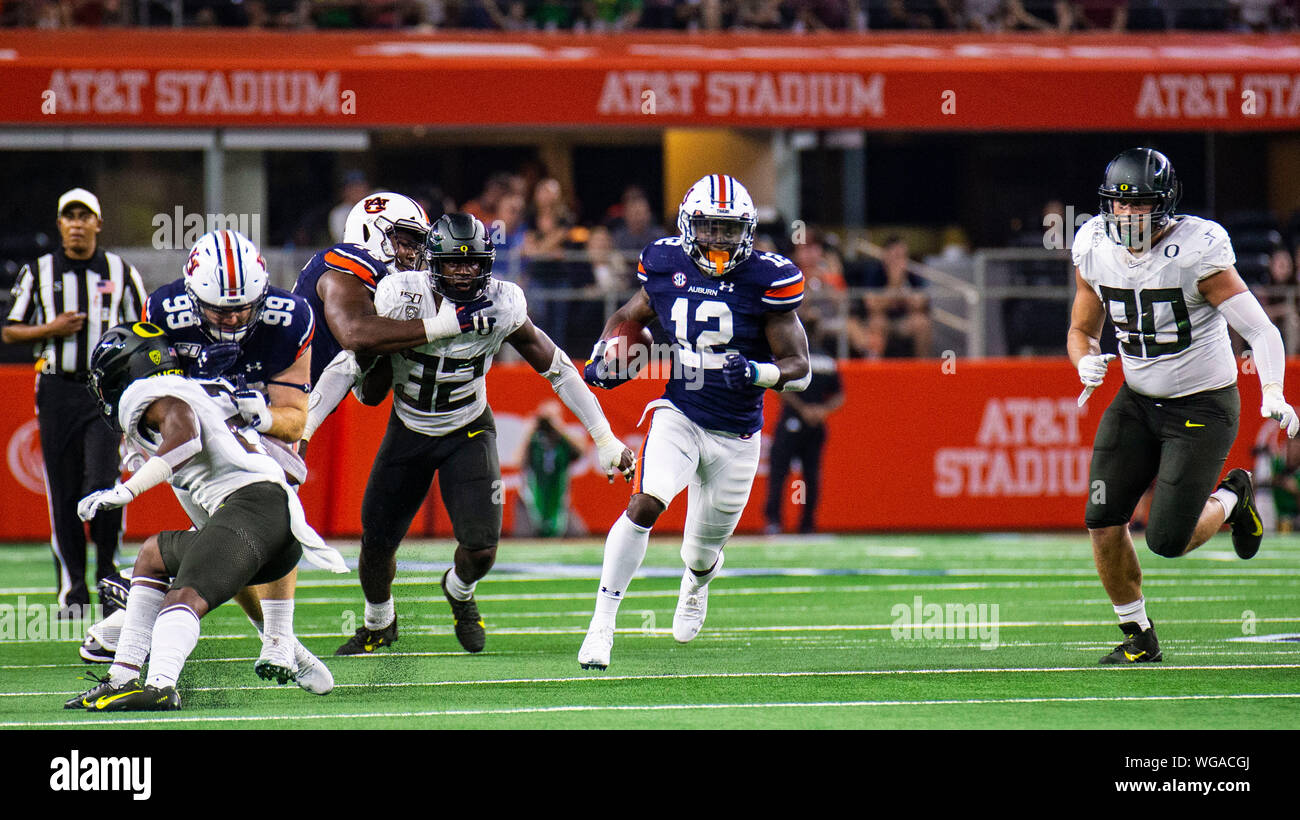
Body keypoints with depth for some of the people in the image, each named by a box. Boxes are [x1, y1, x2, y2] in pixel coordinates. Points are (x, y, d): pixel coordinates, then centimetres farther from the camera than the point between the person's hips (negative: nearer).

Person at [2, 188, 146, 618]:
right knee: (63, 493, 1)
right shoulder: (38, 272, 6)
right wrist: (50, 330, -9)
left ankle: (108, 567, 8)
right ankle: (72, 589, 9)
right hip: (57, 390, 1)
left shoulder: (121, 273, 6)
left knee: (102, 484, -14)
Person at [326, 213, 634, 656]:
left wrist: (604, 438, -7)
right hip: (409, 432, 1)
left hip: (468, 434, -1)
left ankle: (459, 590, 25)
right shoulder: (402, 296, -22)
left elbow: (556, 369, -8)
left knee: (481, 548, -15)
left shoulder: (502, 307, -20)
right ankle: (378, 624, 38)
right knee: (376, 545, 3)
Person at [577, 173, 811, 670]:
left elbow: (799, 369, -11)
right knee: (645, 505, -28)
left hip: (736, 436, 0)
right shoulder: (667, 265, -4)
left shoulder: (766, 279, -12)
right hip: (678, 417, 0)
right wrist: (603, 357, -3)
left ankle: (696, 583, 54)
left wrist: (757, 374, -31)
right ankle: (603, 623, -19)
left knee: (703, 554, 14)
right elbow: (627, 318, 17)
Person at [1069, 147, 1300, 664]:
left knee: (1167, 540, -11)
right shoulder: (1095, 251, -4)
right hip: (1137, 402, 5)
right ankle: (1138, 637, 12)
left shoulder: (1196, 253, -21)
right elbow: (1081, 330, 10)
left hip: (1202, 407, -5)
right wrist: (1086, 362, -14)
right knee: (1104, 521, -7)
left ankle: (1231, 498, 23)